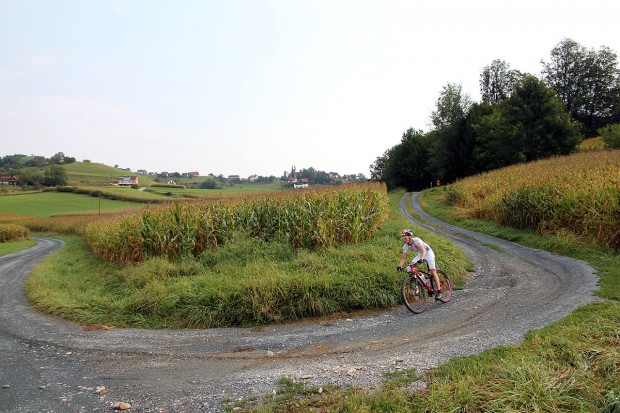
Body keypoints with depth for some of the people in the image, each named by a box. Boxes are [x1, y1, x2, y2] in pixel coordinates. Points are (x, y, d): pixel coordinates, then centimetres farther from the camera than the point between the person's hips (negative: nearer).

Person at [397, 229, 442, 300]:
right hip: (420, 254, 6)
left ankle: (438, 291, -7)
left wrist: (421, 259, -59)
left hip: (428, 252, -5)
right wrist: (400, 266, -31)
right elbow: (403, 257, -14)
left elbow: (423, 251, -42)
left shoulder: (417, 240, -32)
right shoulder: (406, 246, -15)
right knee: (412, 265, -19)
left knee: (433, 271, -12)